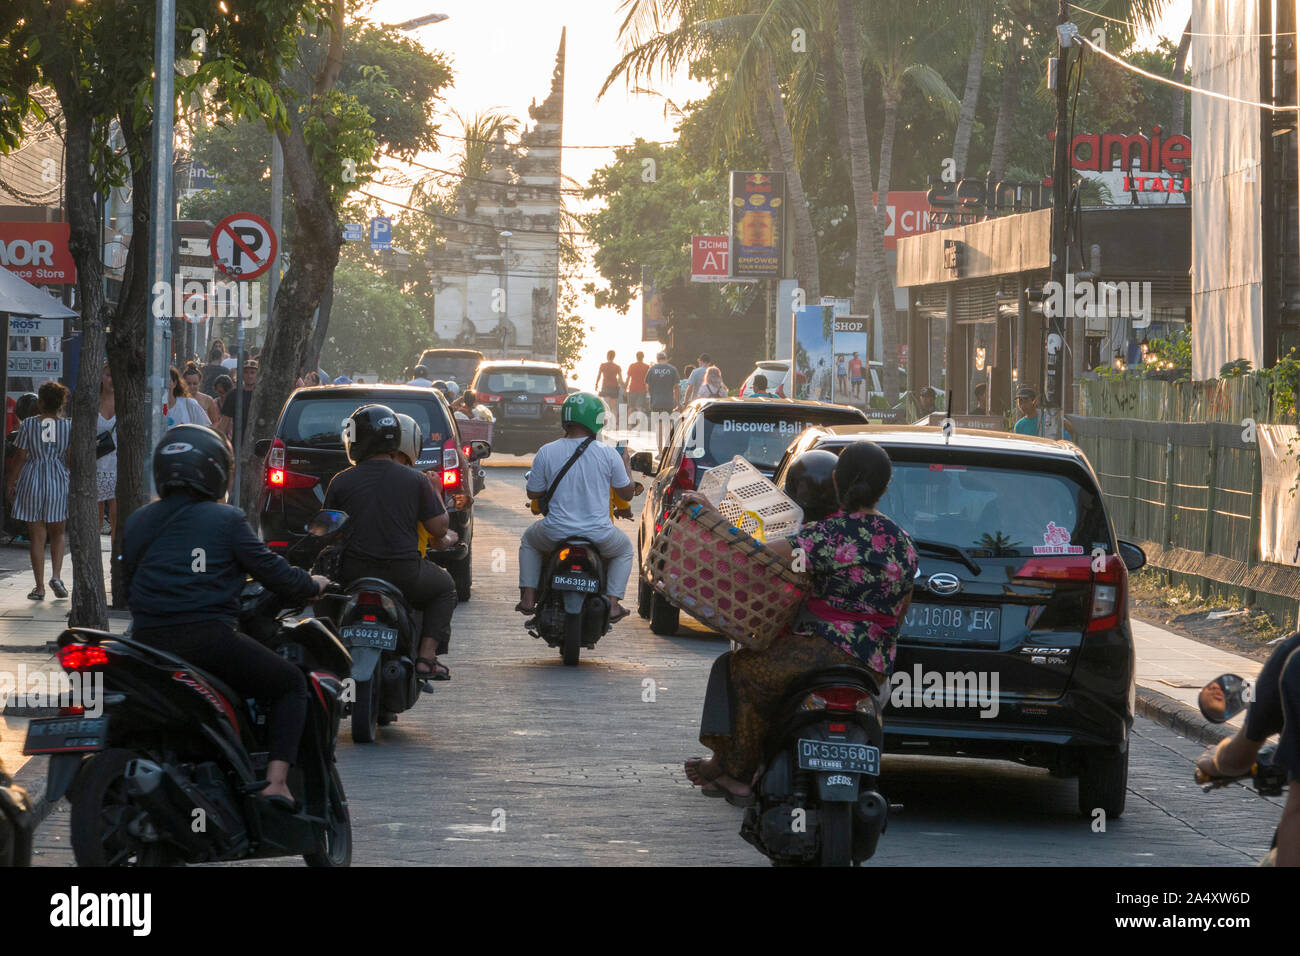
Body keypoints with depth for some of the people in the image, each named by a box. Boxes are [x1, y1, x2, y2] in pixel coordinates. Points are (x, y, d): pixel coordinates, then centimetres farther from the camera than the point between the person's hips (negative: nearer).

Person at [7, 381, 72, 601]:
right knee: (57, 534, 16)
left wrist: (13, 483, 8)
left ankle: (39, 587, 2)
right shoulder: (68, 426, -3)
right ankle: (57, 576, -3)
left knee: (37, 536, 5)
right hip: (59, 481, 1)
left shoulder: (28, 425, -5)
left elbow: (21, 457, -2)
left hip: (32, 482, -1)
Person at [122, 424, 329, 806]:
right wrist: (312, 585, 21)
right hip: (208, 638, -5)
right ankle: (276, 780, -5)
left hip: (147, 642, 5)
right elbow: (271, 569, 2)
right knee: (291, 684, 11)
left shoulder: (137, 523, 15)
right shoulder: (225, 520, 1)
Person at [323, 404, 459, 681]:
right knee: (445, 587, 28)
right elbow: (439, 529, 1)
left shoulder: (341, 482, -2)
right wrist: (435, 493, 19)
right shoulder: (415, 481, -2)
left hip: (352, 574, 1)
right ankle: (426, 656, 12)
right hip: (404, 573, -1)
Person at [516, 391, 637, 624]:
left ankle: (528, 597, 24)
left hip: (556, 533, 1)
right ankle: (613, 603, 16)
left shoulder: (546, 453, -9)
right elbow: (627, 493, 2)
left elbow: (533, 494, 3)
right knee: (625, 549, 32)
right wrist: (626, 464, 19)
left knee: (529, 541, 35)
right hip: (598, 533, -1)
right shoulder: (608, 454, -10)